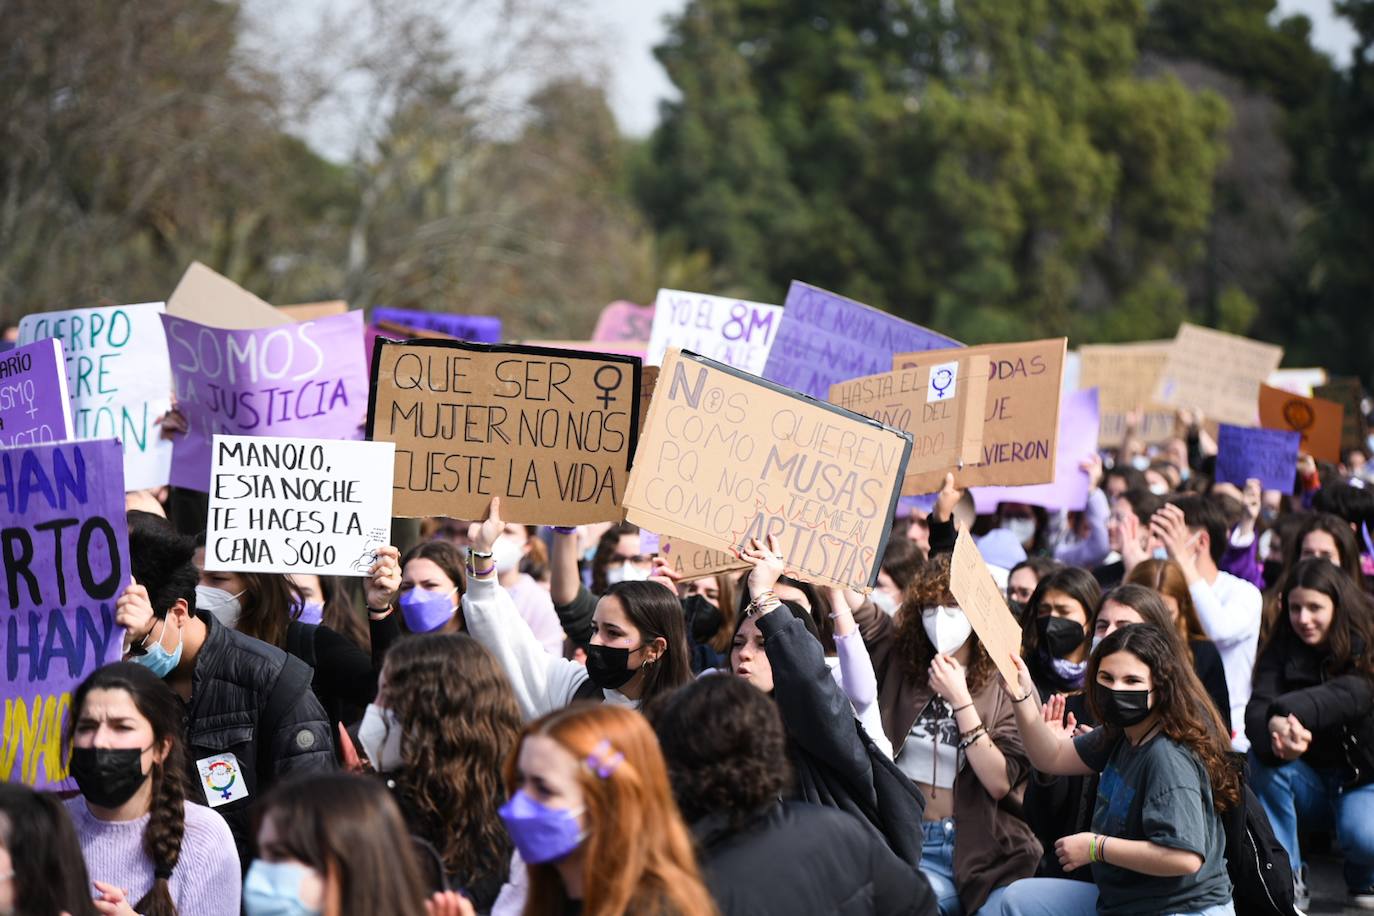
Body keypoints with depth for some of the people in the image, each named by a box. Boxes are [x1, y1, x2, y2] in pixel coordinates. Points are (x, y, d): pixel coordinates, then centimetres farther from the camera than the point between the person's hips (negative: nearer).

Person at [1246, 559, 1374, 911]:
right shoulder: (1281, 651, -5)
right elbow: (1257, 711, -23)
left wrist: (1284, 714, -54)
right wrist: (1275, 733, -50)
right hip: (1308, 781, 3)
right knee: (1262, 757, -28)